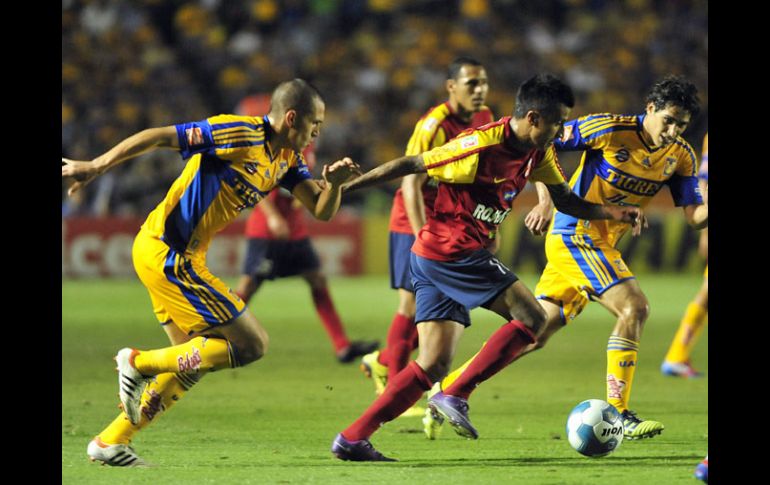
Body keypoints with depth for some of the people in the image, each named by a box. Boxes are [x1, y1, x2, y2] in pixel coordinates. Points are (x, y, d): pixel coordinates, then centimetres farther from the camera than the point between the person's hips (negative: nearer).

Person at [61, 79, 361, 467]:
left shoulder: (287, 159, 11)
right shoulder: (241, 133, -17)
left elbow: (321, 211, 7)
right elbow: (158, 137, -18)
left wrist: (334, 183, -15)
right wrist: (95, 168, -19)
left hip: (182, 259, 10)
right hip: (166, 253, -10)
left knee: (194, 359, 17)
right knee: (252, 344, -8)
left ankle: (110, 442, 20)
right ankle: (139, 363, -3)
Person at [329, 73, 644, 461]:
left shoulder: (538, 153, 6)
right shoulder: (482, 145, -19)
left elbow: (565, 200, 19)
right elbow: (410, 166, -14)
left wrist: (614, 212, 3)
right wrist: (345, 186, -11)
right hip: (452, 252, -9)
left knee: (433, 366, 4)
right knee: (532, 317, -10)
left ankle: (351, 439, 2)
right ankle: (455, 397, -8)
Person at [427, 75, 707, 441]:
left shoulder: (681, 156, 2)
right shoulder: (610, 129, -16)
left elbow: (694, 216, 1)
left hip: (603, 246, 7)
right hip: (574, 234, -7)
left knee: (537, 332, 8)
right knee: (634, 307, -22)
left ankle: (448, 387, 19)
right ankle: (617, 416, -19)